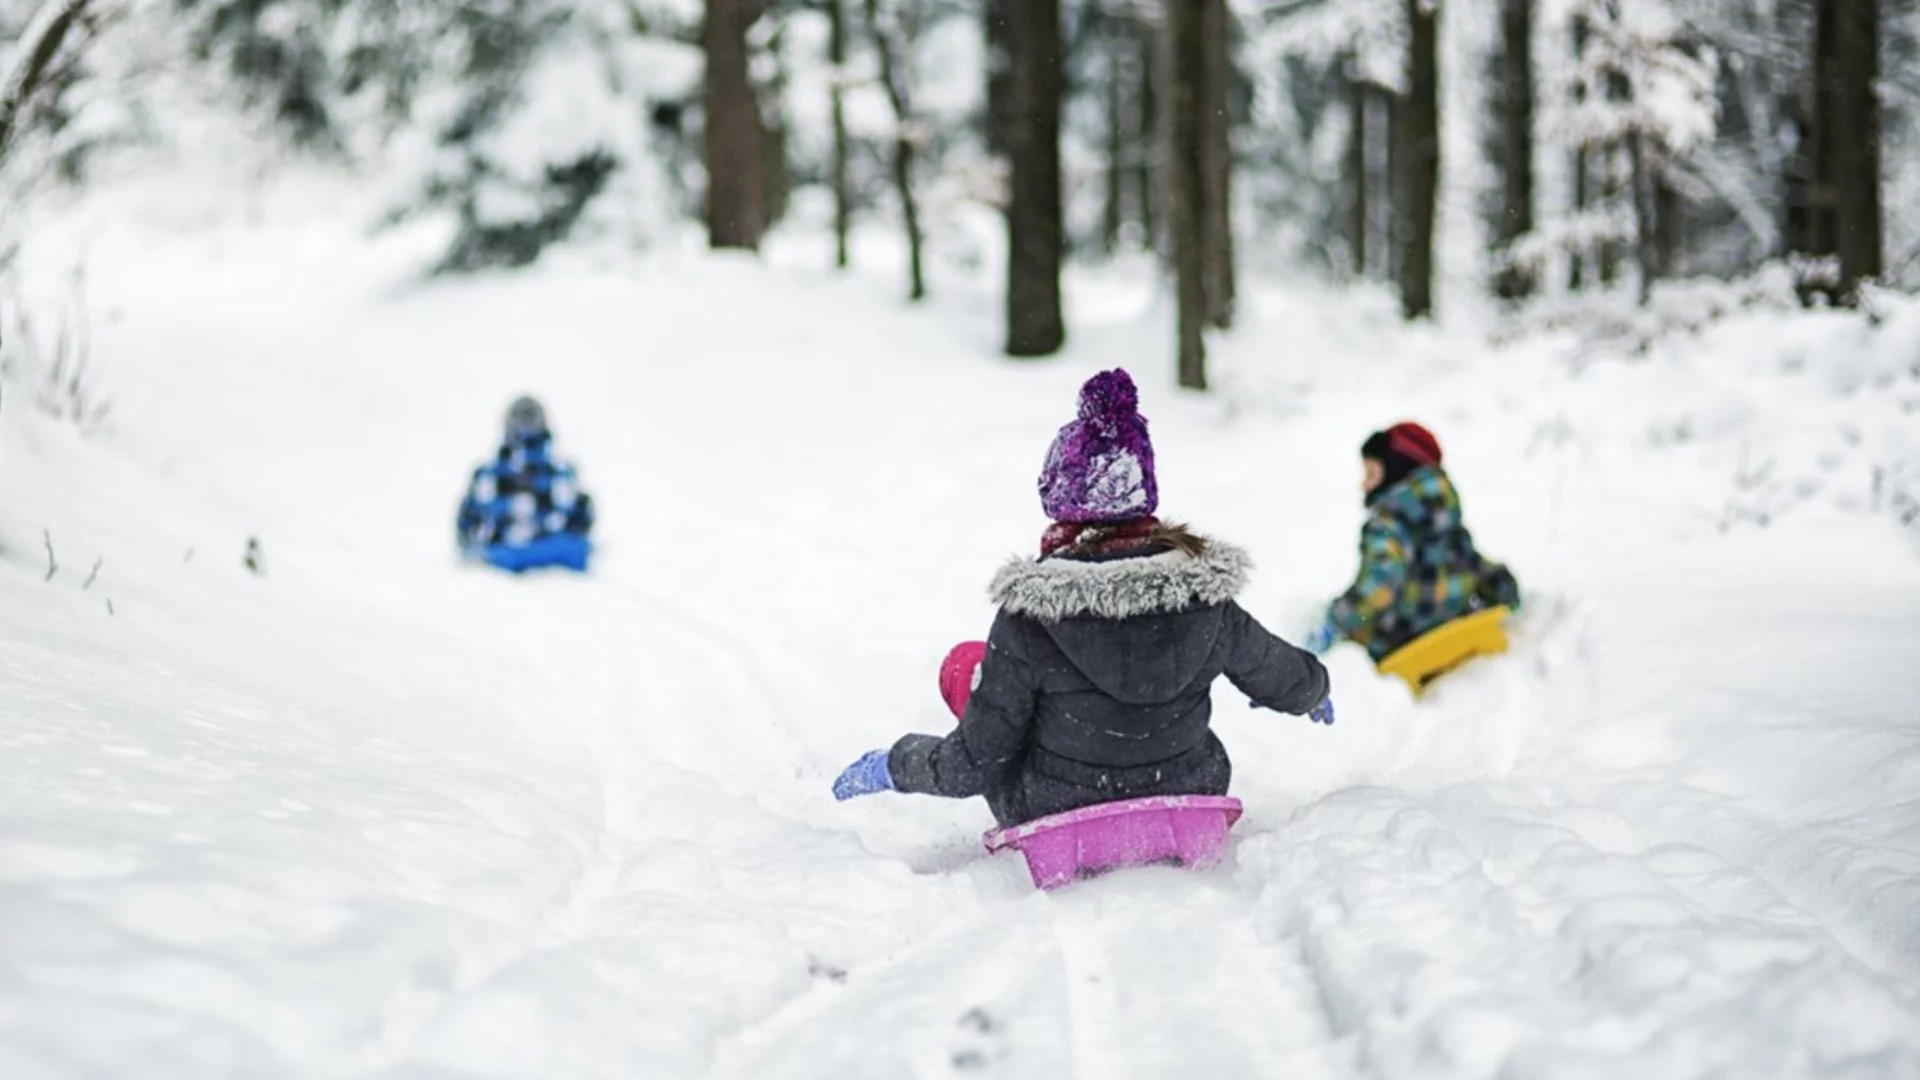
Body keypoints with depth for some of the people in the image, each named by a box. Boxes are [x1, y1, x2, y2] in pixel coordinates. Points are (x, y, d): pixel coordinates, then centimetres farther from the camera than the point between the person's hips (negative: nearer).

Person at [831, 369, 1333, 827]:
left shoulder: (1028, 619, -25)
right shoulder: (1206, 596, -17)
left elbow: (975, 765, -18)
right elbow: (1288, 681, 3)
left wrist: (892, 765, 3)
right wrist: (1313, 690, 28)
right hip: (1188, 807, 3)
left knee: (962, 663, 17)